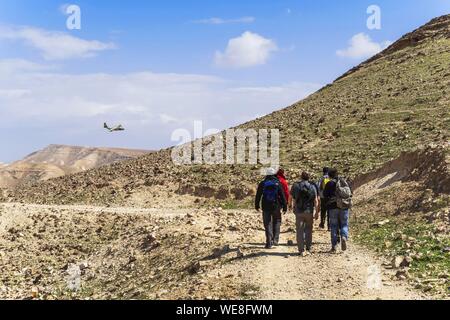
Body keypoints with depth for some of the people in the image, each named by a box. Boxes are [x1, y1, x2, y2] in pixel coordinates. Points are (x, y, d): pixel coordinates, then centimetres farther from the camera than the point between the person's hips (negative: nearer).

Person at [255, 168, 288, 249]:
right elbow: (282, 196, -3)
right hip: (276, 207, -1)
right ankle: (275, 239, 7)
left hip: (266, 207, 1)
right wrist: (285, 207, 2)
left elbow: (258, 195, 4)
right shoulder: (278, 183, -2)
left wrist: (257, 205, 14)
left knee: (267, 224, 5)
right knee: (276, 222, 18)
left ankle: (269, 243, 2)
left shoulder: (262, 183, 1)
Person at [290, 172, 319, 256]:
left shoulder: (295, 186, 0)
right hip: (309, 211, 1)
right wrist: (317, 212, 4)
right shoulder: (312, 187, 0)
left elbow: (291, 198, 4)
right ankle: (308, 249, 13)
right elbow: (315, 201, -2)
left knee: (300, 231, 3)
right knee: (308, 230, 12)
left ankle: (301, 250, -1)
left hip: (299, 211, 0)